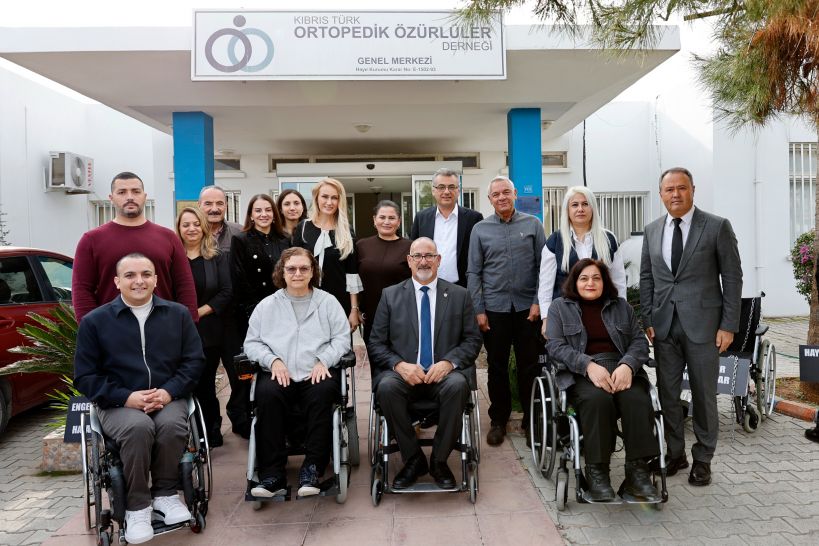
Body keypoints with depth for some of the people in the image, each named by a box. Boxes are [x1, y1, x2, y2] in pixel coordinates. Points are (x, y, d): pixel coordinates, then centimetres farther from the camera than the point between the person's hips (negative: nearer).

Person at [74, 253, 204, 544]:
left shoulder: (178, 314, 9)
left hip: (168, 398, 2)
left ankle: (165, 493, -8)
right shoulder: (94, 321, 3)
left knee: (172, 424, -32)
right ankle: (137, 506, -15)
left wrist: (169, 391, -12)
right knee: (139, 427, -34)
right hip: (119, 404, -1)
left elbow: (194, 360, 6)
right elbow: (84, 377, 1)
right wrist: (126, 397, -14)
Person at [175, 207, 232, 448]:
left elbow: (226, 292, -1)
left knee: (205, 384, 6)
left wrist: (200, 311, -10)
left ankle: (211, 435, 18)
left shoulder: (217, 258, 5)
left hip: (208, 332, 0)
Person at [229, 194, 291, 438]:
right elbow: (238, 282, -6)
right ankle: (243, 421, 12)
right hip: (250, 315, -3)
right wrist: (255, 311, -11)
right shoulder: (240, 241, 1)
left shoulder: (284, 242, 12)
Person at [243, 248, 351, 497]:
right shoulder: (266, 305, 18)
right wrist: (273, 360, -6)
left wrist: (324, 360, -10)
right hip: (278, 374, 1)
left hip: (317, 374, 0)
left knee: (322, 393, -34)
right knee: (267, 394, -32)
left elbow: (342, 338, 8)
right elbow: (251, 343, 13)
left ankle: (312, 469, -24)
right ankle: (272, 475, -26)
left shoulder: (328, 302, 15)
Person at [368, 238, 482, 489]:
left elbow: (473, 340, 6)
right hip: (403, 373, 0)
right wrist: (399, 365, -14)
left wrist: (449, 362, -13)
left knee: (458, 385, -33)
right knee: (387, 386, -32)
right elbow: (376, 343, 5)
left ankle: (439, 460, -12)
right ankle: (413, 459, -11)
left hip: (443, 374, 0)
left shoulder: (459, 295, 10)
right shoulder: (390, 295, 10)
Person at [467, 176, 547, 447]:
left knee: (530, 365, 6)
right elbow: (473, 272, 4)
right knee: (497, 366, 9)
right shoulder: (480, 229, 5)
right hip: (494, 308, 0)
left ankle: (532, 418, 22)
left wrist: (539, 302, -5)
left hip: (528, 307, 0)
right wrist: (479, 310, -2)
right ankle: (498, 420, 23)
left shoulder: (533, 225, 4)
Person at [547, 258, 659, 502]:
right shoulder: (559, 307, 13)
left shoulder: (621, 306, 20)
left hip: (622, 367, 3)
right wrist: (589, 365, -17)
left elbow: (640, 342, 10)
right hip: (580, 372, -2)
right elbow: (555, 346, -1)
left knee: (637, 399, -31)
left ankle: (637, 472, -23)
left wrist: (628, 365, -13)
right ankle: (596, 472, -25)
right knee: (597, 399, -35)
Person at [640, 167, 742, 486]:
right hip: (664, 326, 4)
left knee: (704, 395, 7)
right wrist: (647, 320, 4)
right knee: (667, 394, 9)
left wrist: (729, 325, -7)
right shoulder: (652, 231, 8)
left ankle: (702, 459, 22)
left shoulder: (717, 227, -3)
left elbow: (732, 277, -3)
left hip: (702, 324, -3)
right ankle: (675, 454, 25)